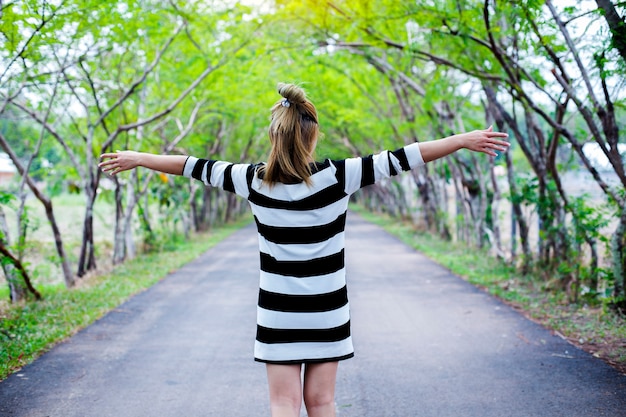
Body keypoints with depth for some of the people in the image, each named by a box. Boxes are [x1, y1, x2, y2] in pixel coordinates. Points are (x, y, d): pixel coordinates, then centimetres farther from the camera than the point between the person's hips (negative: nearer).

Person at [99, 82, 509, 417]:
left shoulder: (255, 181, -7)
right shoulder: (336, 177, -12)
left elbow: (196, 167, 4)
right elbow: (398, 160, -9)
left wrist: (136, 158, 18)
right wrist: (465, 139, -4)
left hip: (278, 312, 0)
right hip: (326, 311, 0)